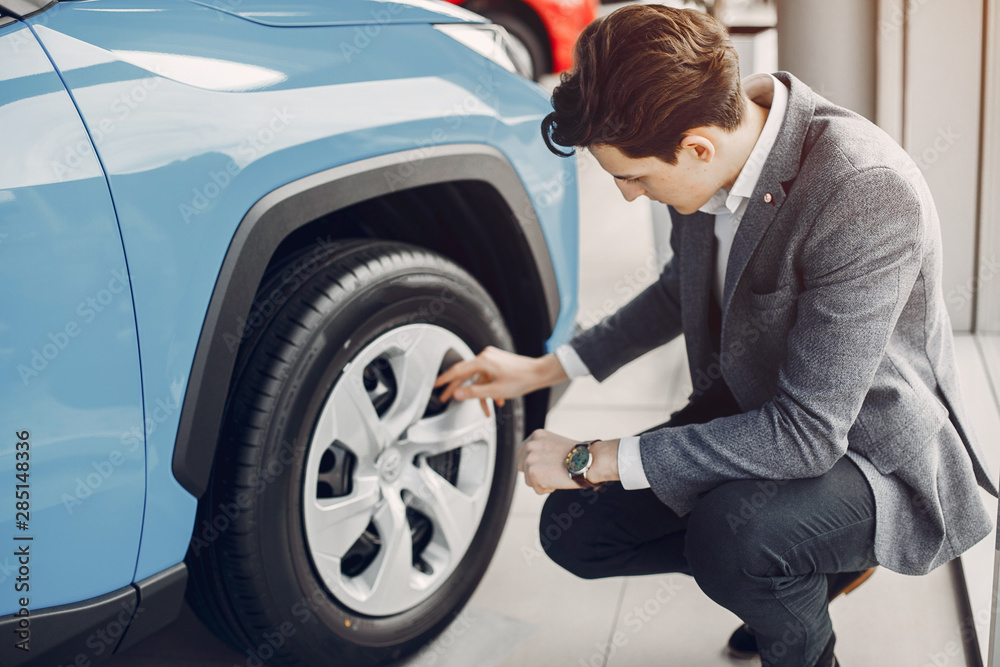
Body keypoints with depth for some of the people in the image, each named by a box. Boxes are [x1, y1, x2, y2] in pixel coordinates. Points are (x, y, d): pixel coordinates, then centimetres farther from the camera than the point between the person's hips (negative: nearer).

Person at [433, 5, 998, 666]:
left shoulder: (867, 194, -33)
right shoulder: (713, 124, -9)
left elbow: (808, 433, -33)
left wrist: (595, 460, -27)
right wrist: (540, 371, 11)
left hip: (875, 458, -7)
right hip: (746, 411, 7)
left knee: (730, 529, -35)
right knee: (573, 524, -1)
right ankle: (807, 568, 14)